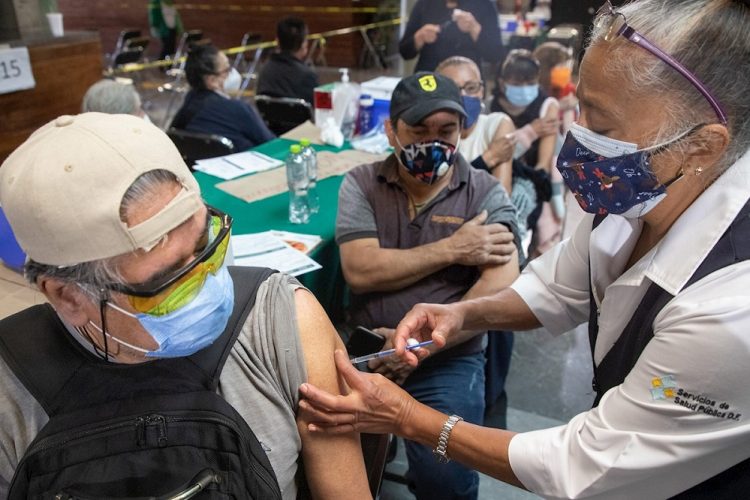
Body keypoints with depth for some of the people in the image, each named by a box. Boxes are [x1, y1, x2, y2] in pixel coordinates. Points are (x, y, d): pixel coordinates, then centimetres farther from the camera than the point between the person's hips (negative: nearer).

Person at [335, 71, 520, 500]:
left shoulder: (486, 193, -1)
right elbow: (360, 271, -10)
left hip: (449, 359, -1)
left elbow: (501, 289, -12)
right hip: (366, 347, 2)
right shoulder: (361, 184, 2)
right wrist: (451, 249, -12)